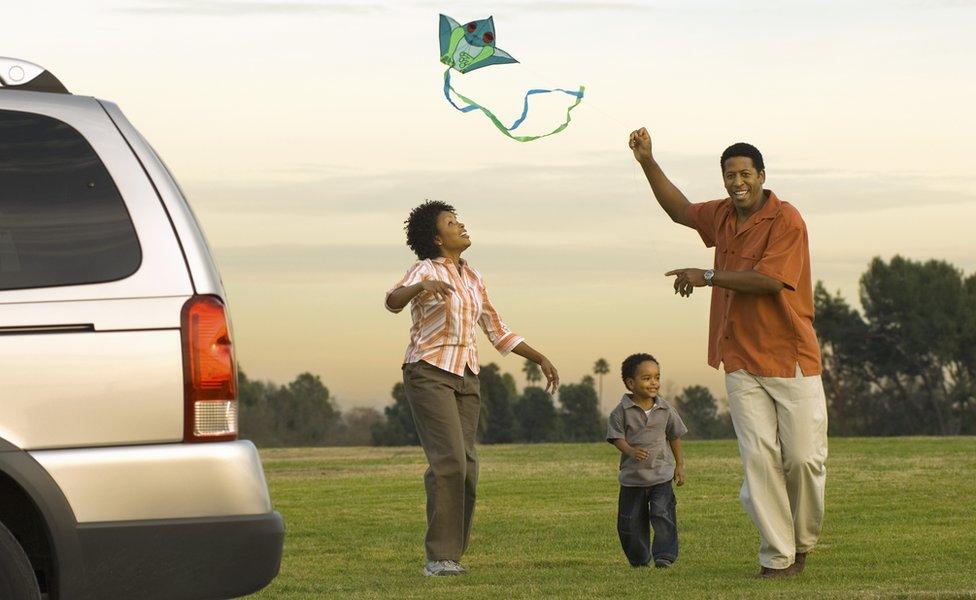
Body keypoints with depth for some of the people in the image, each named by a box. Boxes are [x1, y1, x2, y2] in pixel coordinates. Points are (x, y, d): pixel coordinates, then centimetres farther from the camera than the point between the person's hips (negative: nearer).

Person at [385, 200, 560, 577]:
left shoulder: (472, 278, 15)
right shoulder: (426, 270, -6)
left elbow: (497, 332, 22)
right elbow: (393, 301, -28)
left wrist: (539, 358, 16)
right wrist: (421, 287, -49)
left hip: (465, 377, 7)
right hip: (429, 373, -7)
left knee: (466, 465, -1)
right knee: (449, 460, -18)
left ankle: (449, 553, 5)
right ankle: (439, 556, -17)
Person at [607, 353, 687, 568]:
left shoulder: (665, 410, 3)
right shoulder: (622, 411, -6)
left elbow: (674, 436, 14)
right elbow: (617, 436, -8)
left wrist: (679, 464, 15)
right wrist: (631, 451, -27)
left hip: (661, 475, 1)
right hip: (632, 477, -1)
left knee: (662, 515, -14)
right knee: (630, 522, 5)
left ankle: (665, 555, -10)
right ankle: (639, 559, 20)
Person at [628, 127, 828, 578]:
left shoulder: (786, 221, -11)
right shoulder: (723, 216, 12)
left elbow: (768, 279, -21)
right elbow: (680, 209, 32)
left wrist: (708, 277, -13)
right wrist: (647, 162, 26)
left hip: (791, 359, -5)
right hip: (741, 361, 5)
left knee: (804, 457, -6)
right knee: (759, 456, -6)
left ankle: (802, 541, 17)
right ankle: (776, 556, -6)